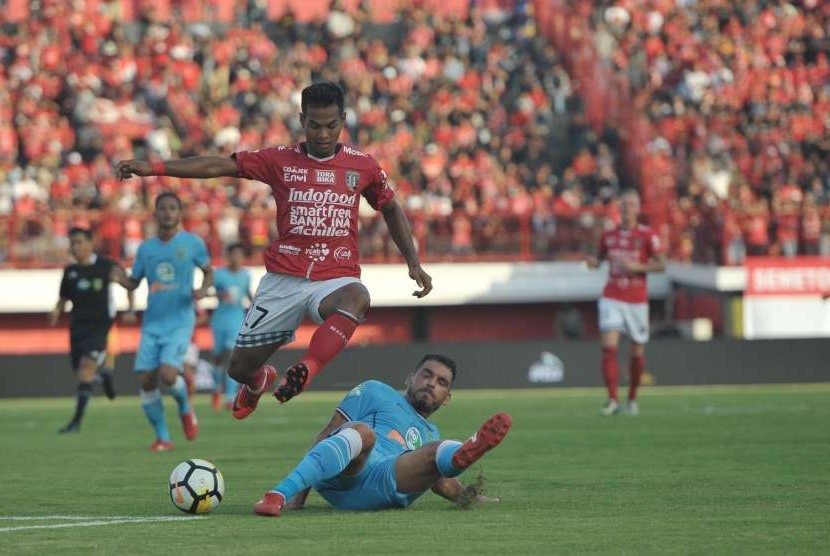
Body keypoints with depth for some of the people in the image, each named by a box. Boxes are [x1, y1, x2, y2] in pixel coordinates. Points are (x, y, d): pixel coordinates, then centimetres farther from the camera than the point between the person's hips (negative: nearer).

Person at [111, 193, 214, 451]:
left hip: (180, 321, -4)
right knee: (146, 379, -5)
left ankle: (185, 408, 12)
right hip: (152, 324, 4)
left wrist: (203, 289, -9)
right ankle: (162, 437, 10)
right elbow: (134, 282, 15)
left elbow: (208, 272, 12)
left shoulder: (192, 243, -1)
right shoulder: (146, 248, 7)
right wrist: (122, 279, -8)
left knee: (167, 374, -22)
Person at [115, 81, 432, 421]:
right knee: (239, 368, 8)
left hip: (336, 277, -1)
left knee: (357, 298, -40)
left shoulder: (362, 166, 5)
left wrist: (413, 263, 14)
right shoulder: (281, 161, 3)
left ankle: (304, 371, -51)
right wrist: (152, 168, -8)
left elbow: (391, 210, 21)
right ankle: (259, 381, 46)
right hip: (284, 278, 1)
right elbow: (217, 166, -1)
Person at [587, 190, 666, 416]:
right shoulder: (608, 235, 6)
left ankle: (632, 398, 27)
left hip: (637, 300, -1)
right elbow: (601, 256, 21)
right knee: (609, 346, -16)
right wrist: (594, 261, -3)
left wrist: (637, 267, -18)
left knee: (638, 353, 6)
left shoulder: (647, 235, -3)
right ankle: (612, 400, -18)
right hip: (612, 298, 1)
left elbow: (661, 265, -4)